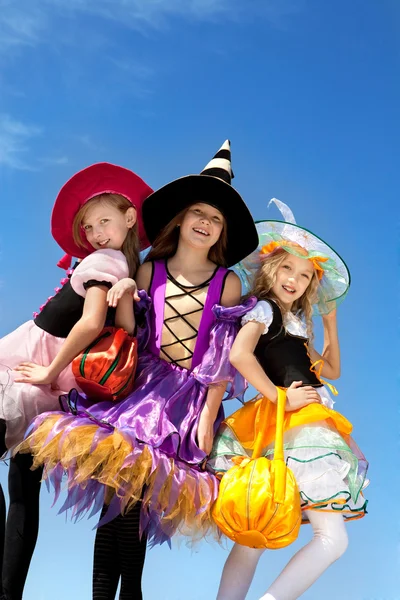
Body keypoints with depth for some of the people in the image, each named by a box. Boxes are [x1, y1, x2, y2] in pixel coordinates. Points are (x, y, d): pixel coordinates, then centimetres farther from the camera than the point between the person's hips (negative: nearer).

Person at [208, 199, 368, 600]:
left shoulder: (296, 322, 23)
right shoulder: (264, 309, -3)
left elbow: (331, 370, 29)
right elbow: (238, 355, -22)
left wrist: (330, 323, 24)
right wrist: (280, 397, -18)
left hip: (308, 425, 9)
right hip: (292, 425, -9)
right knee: (332, 537, -14)